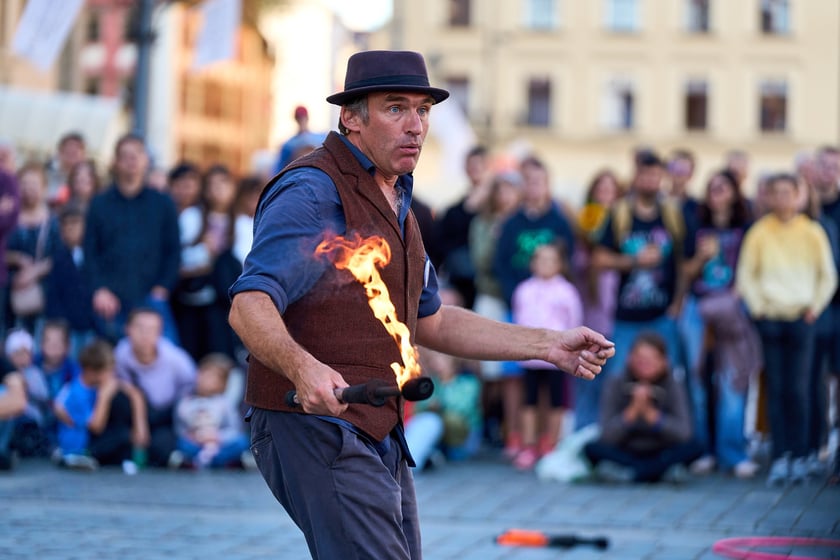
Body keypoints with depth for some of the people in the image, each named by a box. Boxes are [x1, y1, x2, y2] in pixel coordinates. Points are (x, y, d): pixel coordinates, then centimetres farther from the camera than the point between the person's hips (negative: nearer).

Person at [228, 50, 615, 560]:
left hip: (380, 437, 10)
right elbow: (250, 306, -23)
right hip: (317, 427, -10)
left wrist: (548, 346, 19)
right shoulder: (313, 191, -12)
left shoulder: (394, 201, 19)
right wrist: (302, 368, -44)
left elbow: (430, 321, 26)